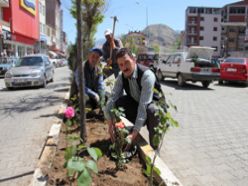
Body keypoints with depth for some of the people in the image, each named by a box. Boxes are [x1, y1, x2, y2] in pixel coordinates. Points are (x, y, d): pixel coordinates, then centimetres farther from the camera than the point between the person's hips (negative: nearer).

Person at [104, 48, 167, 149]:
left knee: (152, 110, -40)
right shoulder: (121, 76, -13)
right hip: (135, 102, 5)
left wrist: (135, 132, -42)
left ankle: (154, 147, -15)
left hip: (155, 103, -4)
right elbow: (112, 98, -18)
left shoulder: (147, 75, -33)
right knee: (116, 103, -22)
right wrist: (110, 124, -29)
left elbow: (144, 106, -39)